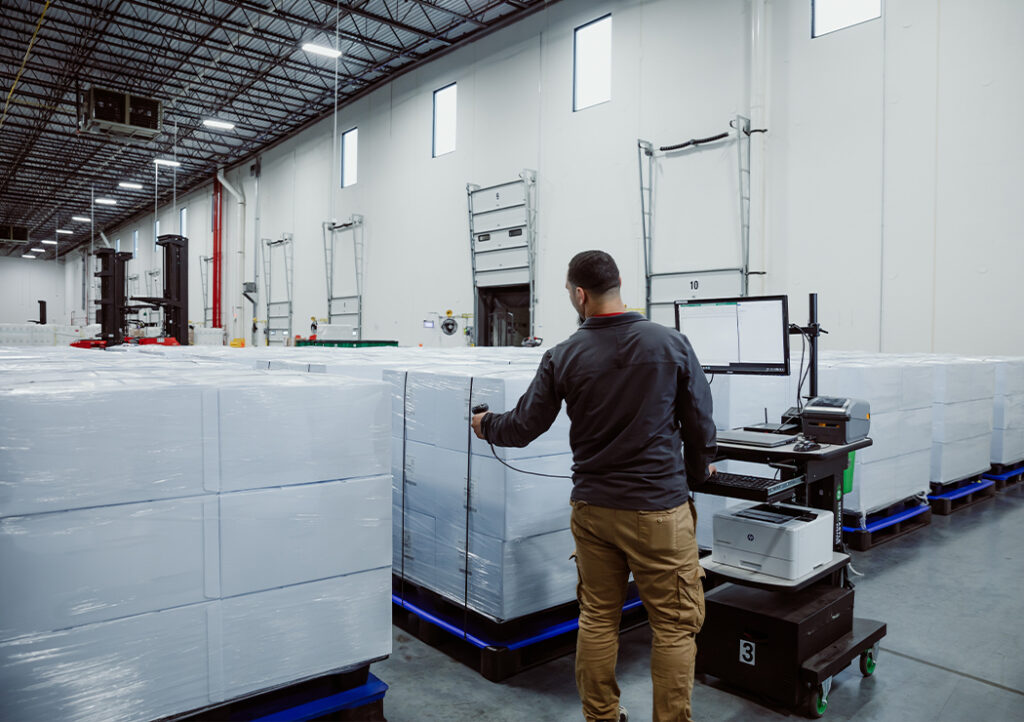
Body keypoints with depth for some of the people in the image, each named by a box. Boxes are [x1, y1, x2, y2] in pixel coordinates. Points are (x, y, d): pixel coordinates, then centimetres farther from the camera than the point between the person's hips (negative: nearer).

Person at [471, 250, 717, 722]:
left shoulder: (563, 357, -6)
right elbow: (700, 424, 1)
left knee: (597, 616, 16)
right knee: (675, 624, 9)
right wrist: (696, 474, 20)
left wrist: (486, 426, 22)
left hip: (592, 506, 2)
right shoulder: (672, 345, -6)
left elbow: (524, 426, 1)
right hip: (659, 507, -2)